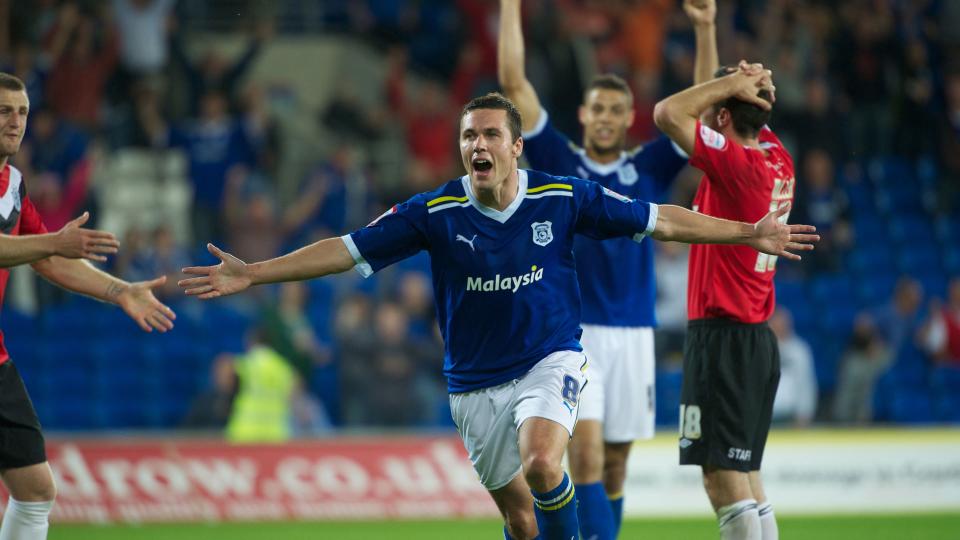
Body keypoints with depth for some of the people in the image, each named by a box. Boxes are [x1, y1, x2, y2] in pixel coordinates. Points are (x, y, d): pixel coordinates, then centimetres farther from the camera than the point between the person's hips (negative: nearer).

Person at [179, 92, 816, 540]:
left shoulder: (562, 198, -9)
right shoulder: (436, 212, -9)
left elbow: (658, 219, -1)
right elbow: (346, 250, -7)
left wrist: (747, 233, -3)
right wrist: (253, 274, -13)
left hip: (550, 363, -2)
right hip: (476, 383, 2)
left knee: (541, 462, -31)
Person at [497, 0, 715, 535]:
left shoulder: (648, 169, 8)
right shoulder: (558, 161, 3)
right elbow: (514, 81, -1)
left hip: (633, 332, 3)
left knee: (615, 459, 8)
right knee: (586, 445, -17)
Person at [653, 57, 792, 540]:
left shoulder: (736, 164, -16)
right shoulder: (777, 161, 9)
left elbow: (668, 113, -19)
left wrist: (732, 82, -9)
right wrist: (749, 87, 8)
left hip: (722, 337, -9)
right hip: (759, 339, 9)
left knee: (724, 480, -11)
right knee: (745, 477, 14)